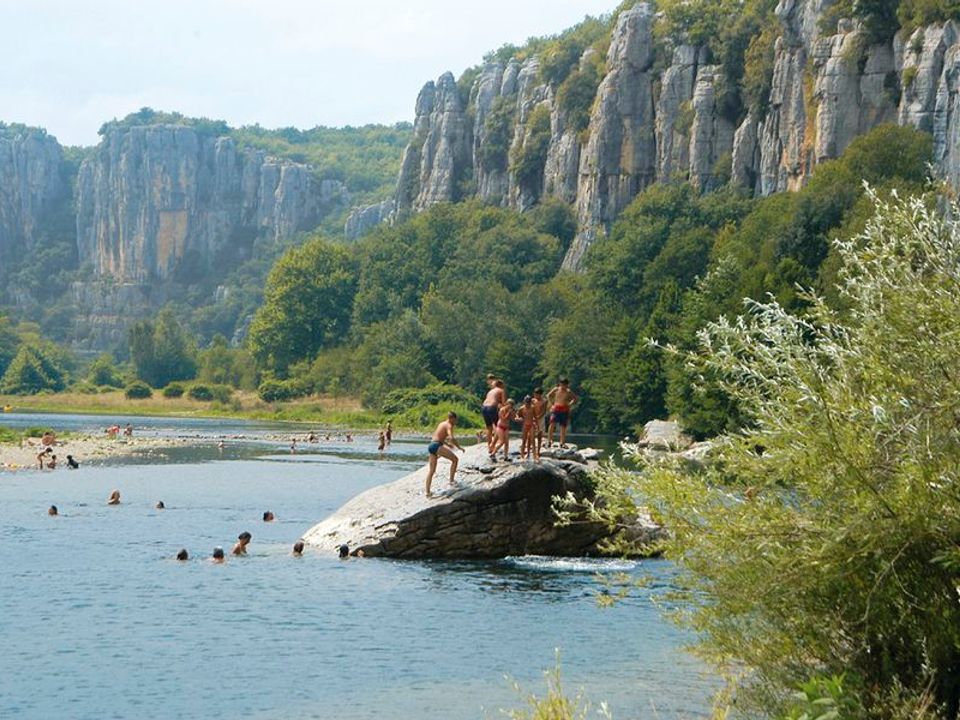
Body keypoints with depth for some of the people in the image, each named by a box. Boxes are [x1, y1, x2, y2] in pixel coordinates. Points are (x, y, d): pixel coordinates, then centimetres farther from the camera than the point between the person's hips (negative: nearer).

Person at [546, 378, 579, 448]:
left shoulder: (568, 392, 1)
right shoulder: (556, 389, 2)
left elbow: (575, 398, 12)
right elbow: (548, 395, 15)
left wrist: (570, 404, 2)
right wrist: (551, 403, 6)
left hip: (564, 410, 1)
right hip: (556, 409, -1)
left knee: (563, 427, 1)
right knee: (552, 424, -14)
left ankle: (562, 443, 9)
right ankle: (549, 441, -8)